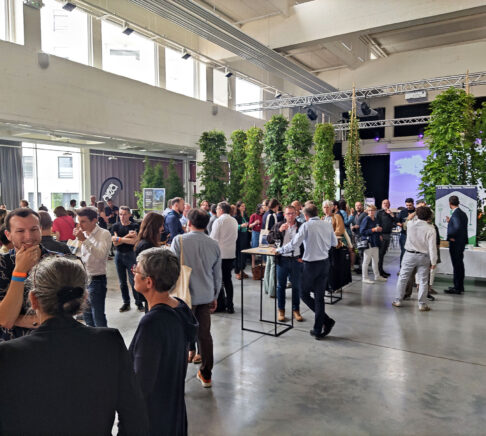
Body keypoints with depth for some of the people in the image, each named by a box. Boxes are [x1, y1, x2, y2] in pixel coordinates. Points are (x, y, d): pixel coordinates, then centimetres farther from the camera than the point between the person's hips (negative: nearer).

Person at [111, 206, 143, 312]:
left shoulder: (135, 226, -4)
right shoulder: (115, 226, 3)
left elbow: (134, 241, -17)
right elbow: (115, 243, -7)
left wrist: (120, 239, -13)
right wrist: (127, 236, -15)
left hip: (131, 255, -3)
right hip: (119, 255, 3)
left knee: (134, 280, -4)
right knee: (122, 281, 9)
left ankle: (139, 302, 6)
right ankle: (126, 303, 21)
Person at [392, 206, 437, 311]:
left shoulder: (410, 224, -7)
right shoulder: (430, 229, -12)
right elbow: (432, 247, -12)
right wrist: (433, 262, -6)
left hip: (409, 255, 2)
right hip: (423, 257, -1)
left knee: (403, 278, 12)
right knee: (423, 281, 6)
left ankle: (398, 301, 18)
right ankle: (422, 305, 9)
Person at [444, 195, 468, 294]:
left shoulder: (455, 214, -19)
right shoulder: (462, 213, 11)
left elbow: (458, 227, -31)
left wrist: (451, 236, -18)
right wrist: (450, 221, 21)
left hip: (455, 243, -10)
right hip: (461, 243, 10)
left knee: (457, 265, -4)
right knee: (459, 265, 17)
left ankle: (457, 288, 3)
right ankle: (460, 286, 27)